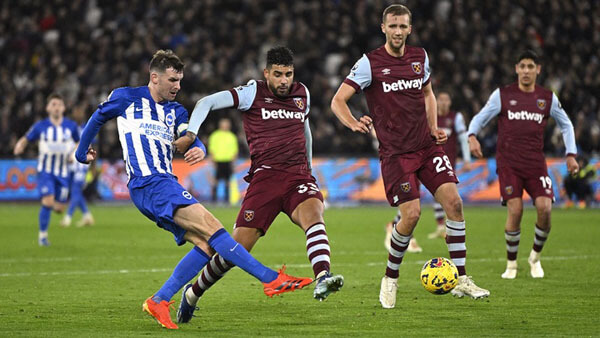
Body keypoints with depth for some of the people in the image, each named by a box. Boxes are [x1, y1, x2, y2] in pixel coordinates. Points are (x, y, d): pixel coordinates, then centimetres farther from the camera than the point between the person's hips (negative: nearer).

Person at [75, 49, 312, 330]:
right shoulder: (126, 98, 7)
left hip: (166, 184, 7)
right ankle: (271, 279, -31)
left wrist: (199, 150, -17)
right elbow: (97, 118, 23)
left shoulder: (175, 111, 21)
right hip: (148, 183, -7)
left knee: (208, 245, -7)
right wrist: (82, 153, 33)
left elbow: (191, 140, 7)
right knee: (210, 225, -21)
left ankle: (158, 302, -2)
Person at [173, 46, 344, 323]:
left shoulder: (302, 94, 15)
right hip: (265, 176, -3)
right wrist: (190, 134, -14)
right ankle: (193, 294, 16)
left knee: (313, 213, -31)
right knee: (239, 246, -6)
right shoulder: (253, 92, 1)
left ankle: (322, 279, -52)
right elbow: (207, 103, 1)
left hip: (299, 175, 3)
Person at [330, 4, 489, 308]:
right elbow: (337, 101, -11)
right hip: (395, 152, -5)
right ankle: (390, 279, 8)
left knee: (453, 201, -9)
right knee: (411, 214, -16)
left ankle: (461, 280, -2)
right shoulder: (370, 63, -7)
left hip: (426, 145, 5)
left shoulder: (420, 57, 8)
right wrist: (354, 124, -31)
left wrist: (434, 128, 11)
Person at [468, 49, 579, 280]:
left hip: (536, 163, 2)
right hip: (508, 163, -2)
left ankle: (535, 257, 10)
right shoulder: (502, 95, 2)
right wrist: (472, 136, -15)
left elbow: (566, 124, 20)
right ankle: (511, 263, 5)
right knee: (515, 210, -15)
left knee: (544, 208, -15)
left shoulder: (548, 98, 8)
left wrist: (571, 154, 10)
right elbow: (480, 118, 6)